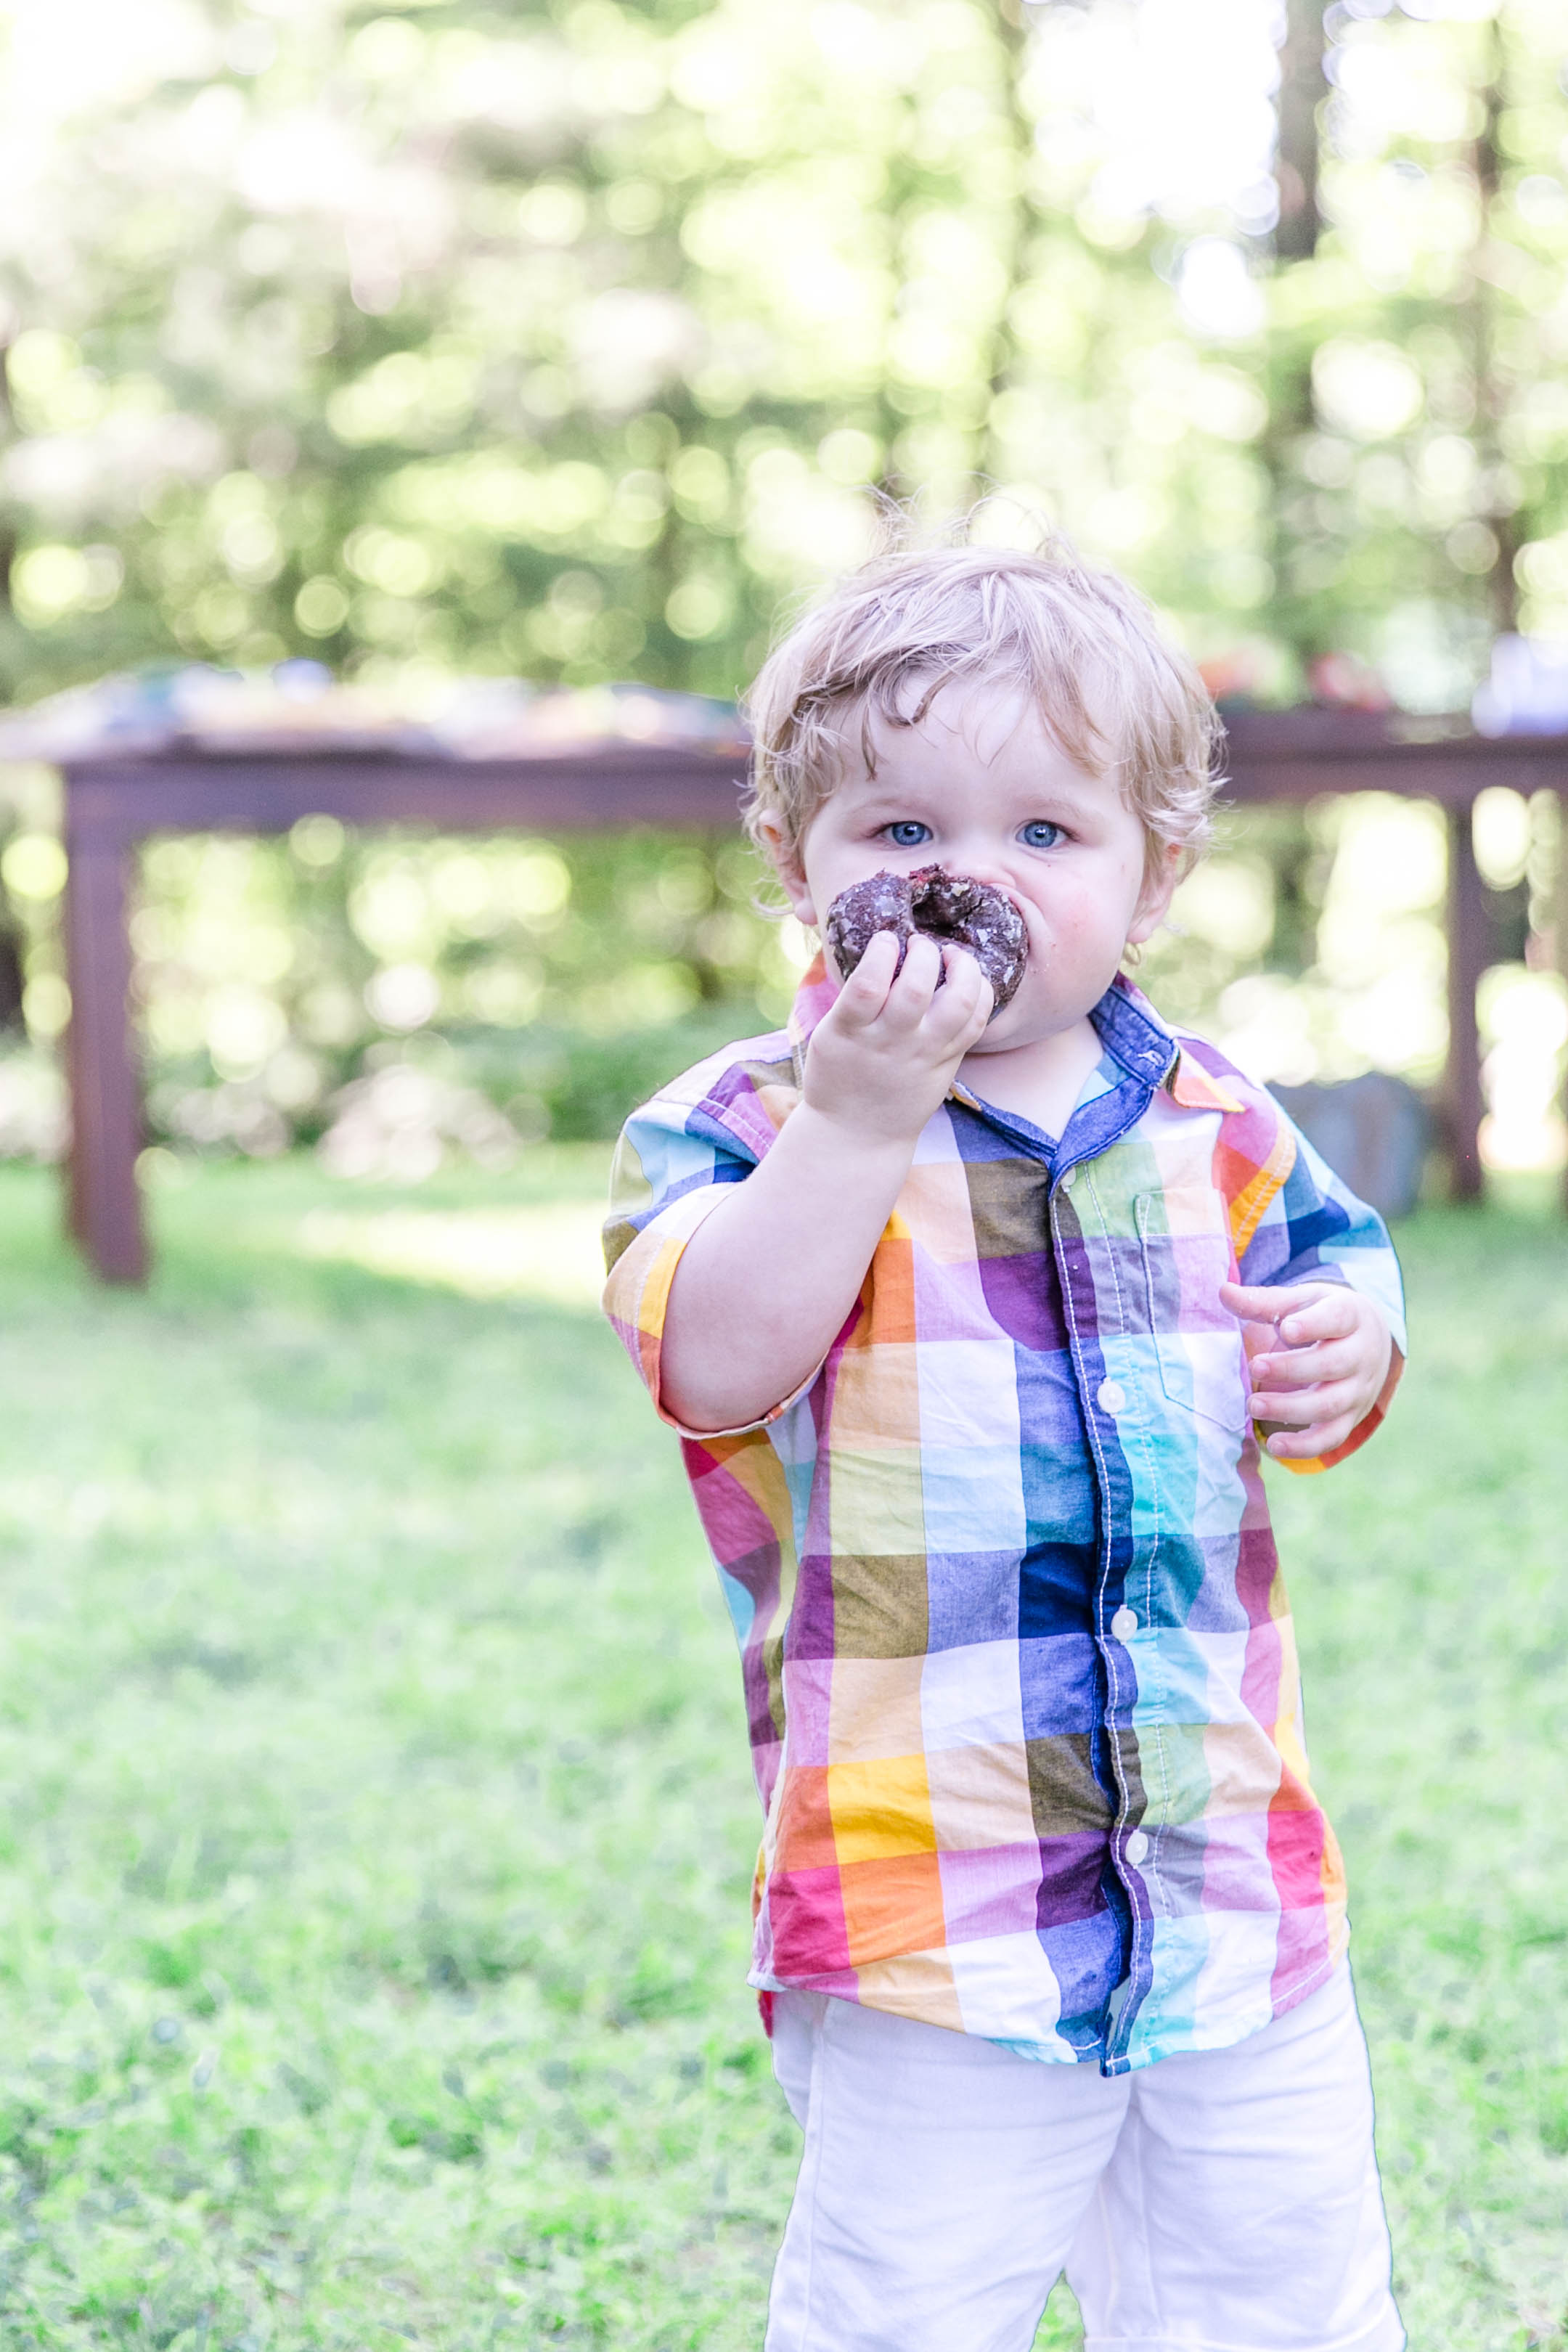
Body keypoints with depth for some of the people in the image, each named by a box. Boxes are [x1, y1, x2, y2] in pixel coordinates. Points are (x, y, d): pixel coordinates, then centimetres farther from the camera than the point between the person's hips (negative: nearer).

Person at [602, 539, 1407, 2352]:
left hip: (1235, 1862, 5)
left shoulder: (1213, 1128, 7)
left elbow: (1334, 1267, 19)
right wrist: (857, 1116, -30)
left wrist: (1345, 1357, -4)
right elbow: (720, 1365, -23)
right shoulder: (741, 1126, -7)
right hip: (929, 1876, -4)